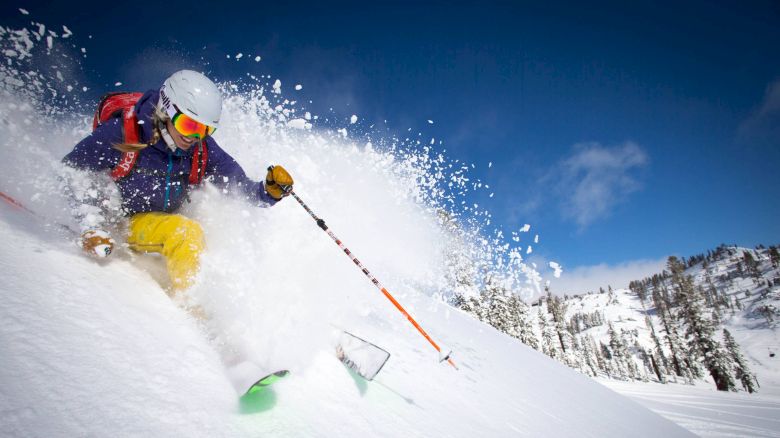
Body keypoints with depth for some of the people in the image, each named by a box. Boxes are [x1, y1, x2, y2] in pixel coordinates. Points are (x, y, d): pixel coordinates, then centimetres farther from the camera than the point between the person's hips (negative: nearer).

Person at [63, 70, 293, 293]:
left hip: (164, 223, 5)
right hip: (119, 222, -5)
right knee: (186, 232, -29)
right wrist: (91, 225, -17)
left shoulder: (203, 149, -13)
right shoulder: (121, 132, -21)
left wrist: (269, 191, -33)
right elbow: (71, 169, -10)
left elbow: (243, 189, -11)